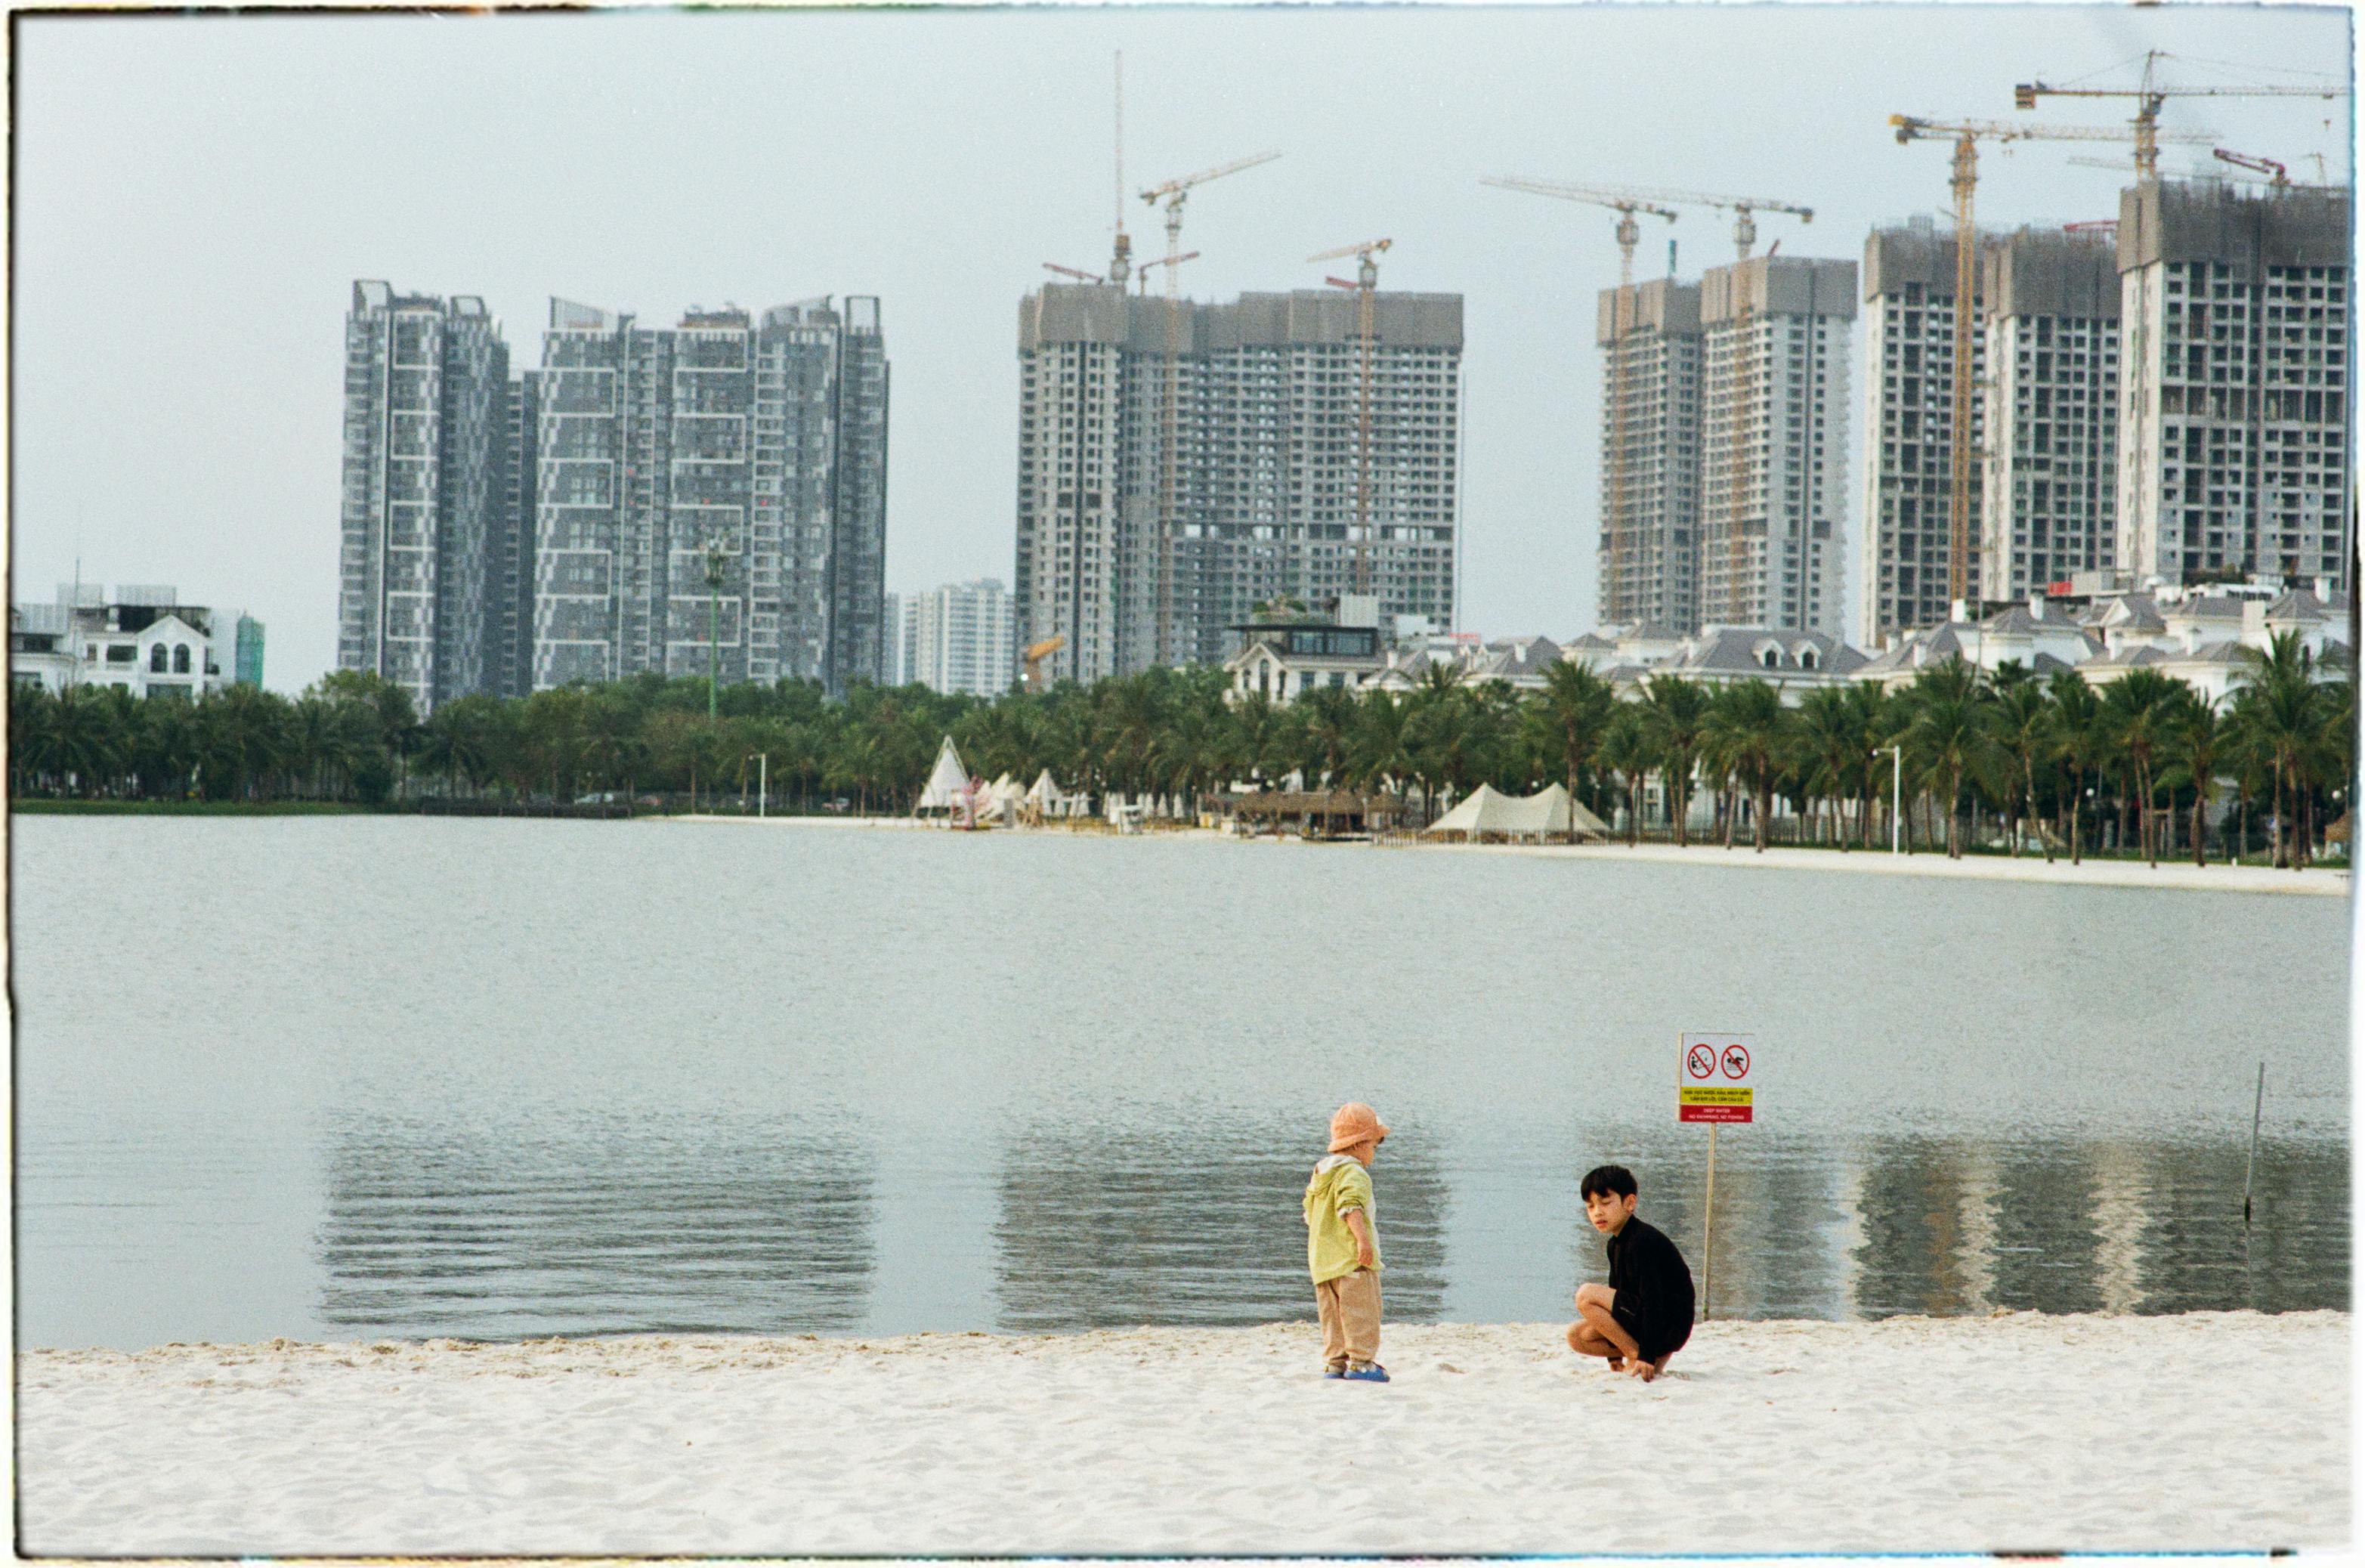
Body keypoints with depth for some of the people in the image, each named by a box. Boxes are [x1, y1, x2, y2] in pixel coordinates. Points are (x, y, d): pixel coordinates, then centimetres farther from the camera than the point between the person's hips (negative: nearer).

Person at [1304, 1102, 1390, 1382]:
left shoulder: (1320, 1174, 18)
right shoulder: (1354, 1173, -12)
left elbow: (1310, 1213, 27)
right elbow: (1351, 1206, -28)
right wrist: (1363, 1238, -35)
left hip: (1322, 1259, 9)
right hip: (1352, 1257, -9)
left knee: (1333, 1313, 11)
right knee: (1361, 1311, -7)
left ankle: (1334, 1362, 11)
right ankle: (1361, 1362, -11)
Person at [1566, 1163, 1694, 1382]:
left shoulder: (1643, 1241, -18)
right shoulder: (1616, 1244, 13)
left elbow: (1652, 1299, -24)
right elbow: (1616, 1294, 19)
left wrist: (1645, 1355, -26)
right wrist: (1614, 1355, 20)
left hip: (1669, 1328, -10)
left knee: (1586, 1295, -19)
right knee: (1576, 1336, 3)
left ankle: (1636, 1356, -12)